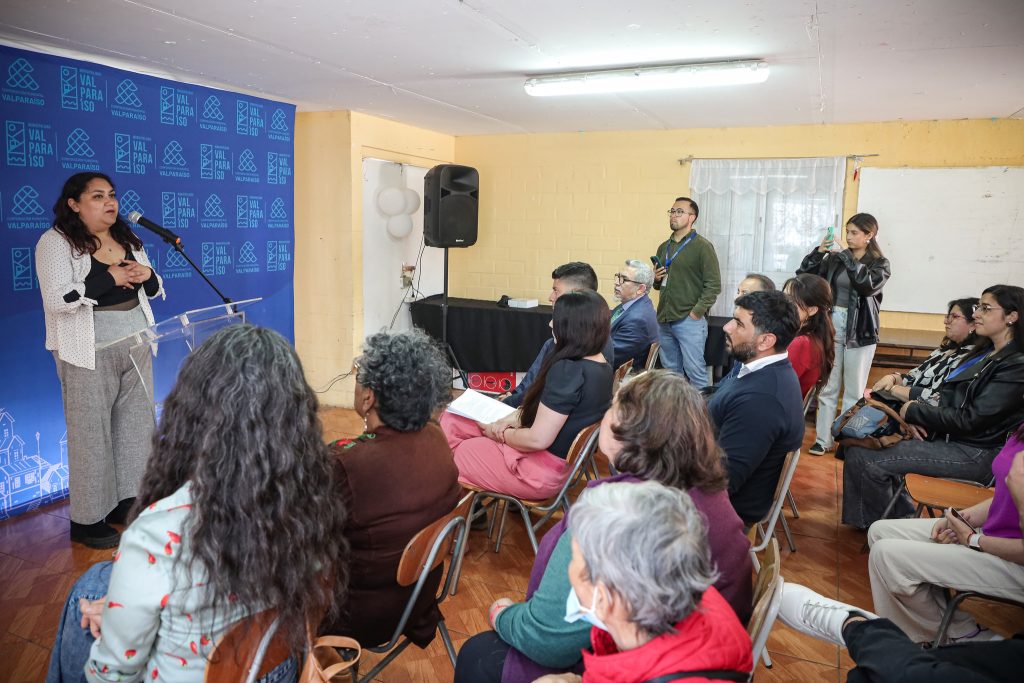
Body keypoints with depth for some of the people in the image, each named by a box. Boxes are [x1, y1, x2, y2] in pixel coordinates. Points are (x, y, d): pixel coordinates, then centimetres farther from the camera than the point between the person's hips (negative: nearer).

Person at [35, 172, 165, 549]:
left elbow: (153, 289, 16)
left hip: (135, 347, 7)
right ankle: (87, 519, 11)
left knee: (136, 424, 11)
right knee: (91, 433, -1)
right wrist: (112, 278, -17)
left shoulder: (127, 239, 12)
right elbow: (58, 298, -21)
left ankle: (128, 501, 25)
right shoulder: (56, 242, -8)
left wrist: (146, 275, -6)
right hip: (89, 353, -7)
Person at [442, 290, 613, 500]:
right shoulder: (603, 367, 1)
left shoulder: (567, 370, -28)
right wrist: (514, 419, -1)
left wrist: (502, 434, -8)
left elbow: (538, 439, -27)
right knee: (450, 420, 13)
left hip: (540, 471, -9)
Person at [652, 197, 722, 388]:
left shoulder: (702, 246, -4)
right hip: (664, 320, 7)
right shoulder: (663, 247, 16)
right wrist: (656, 279, 4)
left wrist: (697, 312, -14)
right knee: (670, 371, 12)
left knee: (694, 371, -6)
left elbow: (713, 285, -9)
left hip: (690, 320, -6)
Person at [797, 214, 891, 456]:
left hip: (860, 330, -2)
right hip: (831, 324, 3)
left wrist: (846, 258, -19)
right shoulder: (834, 259, 5)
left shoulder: (879, 263, -1)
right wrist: (818, 252, -11)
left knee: (854, 391, 4)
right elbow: (803, 275, 2)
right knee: (827, 387, 7)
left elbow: (868, 284, -21)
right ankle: (823, 439, 15)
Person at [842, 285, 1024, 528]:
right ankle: (903, 516, 8)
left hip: (976, 454, -9)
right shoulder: (985, 354, 15)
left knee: (870, 461, -18)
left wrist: (914, 411, -10)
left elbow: (971, 419, -19)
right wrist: (918, 419, -5)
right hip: (946, 437, 9)